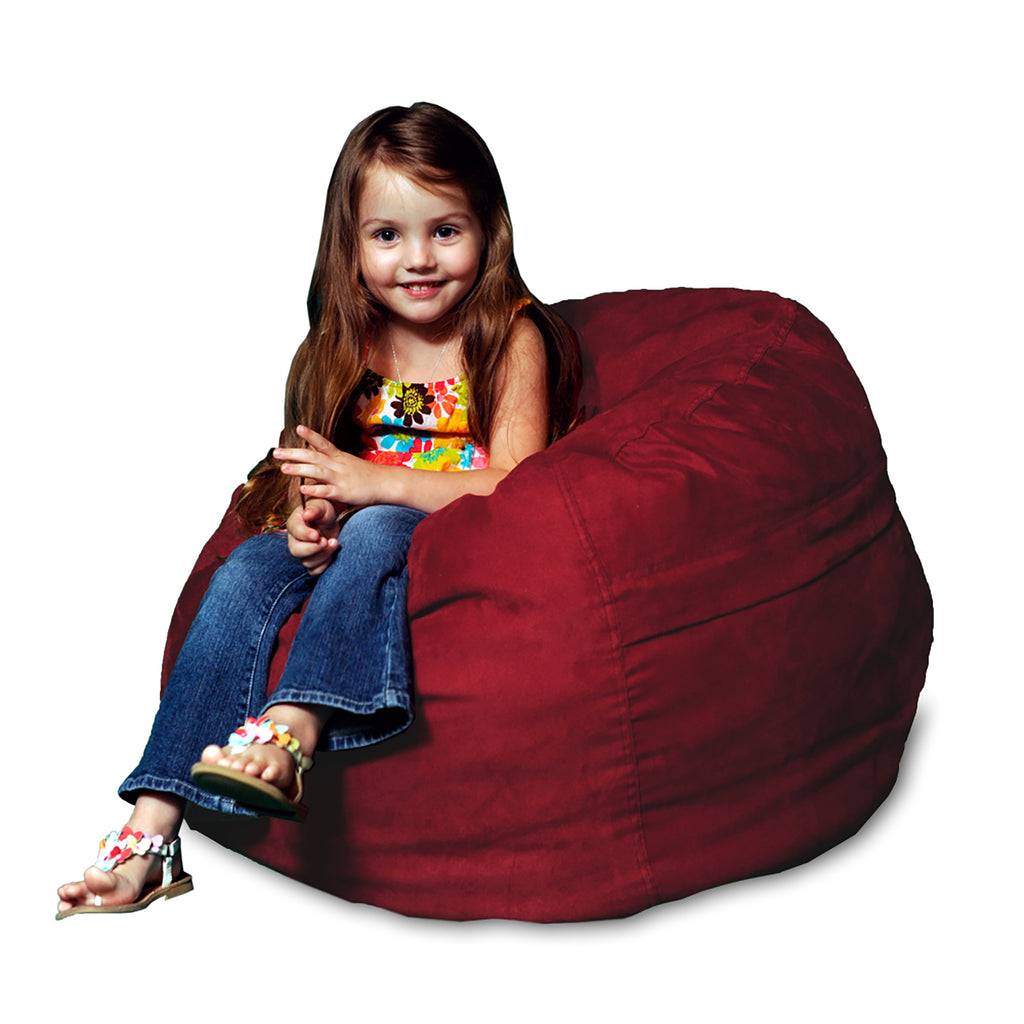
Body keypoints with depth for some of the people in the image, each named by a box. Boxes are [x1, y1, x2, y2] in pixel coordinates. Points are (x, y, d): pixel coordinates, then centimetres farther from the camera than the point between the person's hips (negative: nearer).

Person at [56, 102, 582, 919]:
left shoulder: (513, 339, -5)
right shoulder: (347, 350, 9)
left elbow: (515, 487, -15)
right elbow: (316, 474, 14)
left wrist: (369, 482, -22)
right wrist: (310, 515, -12)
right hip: (354, 545, 5)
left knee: (376, 531, -35)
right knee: (253, 566, -23)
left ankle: (289, 732, -44)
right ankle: (153, 826, -28)